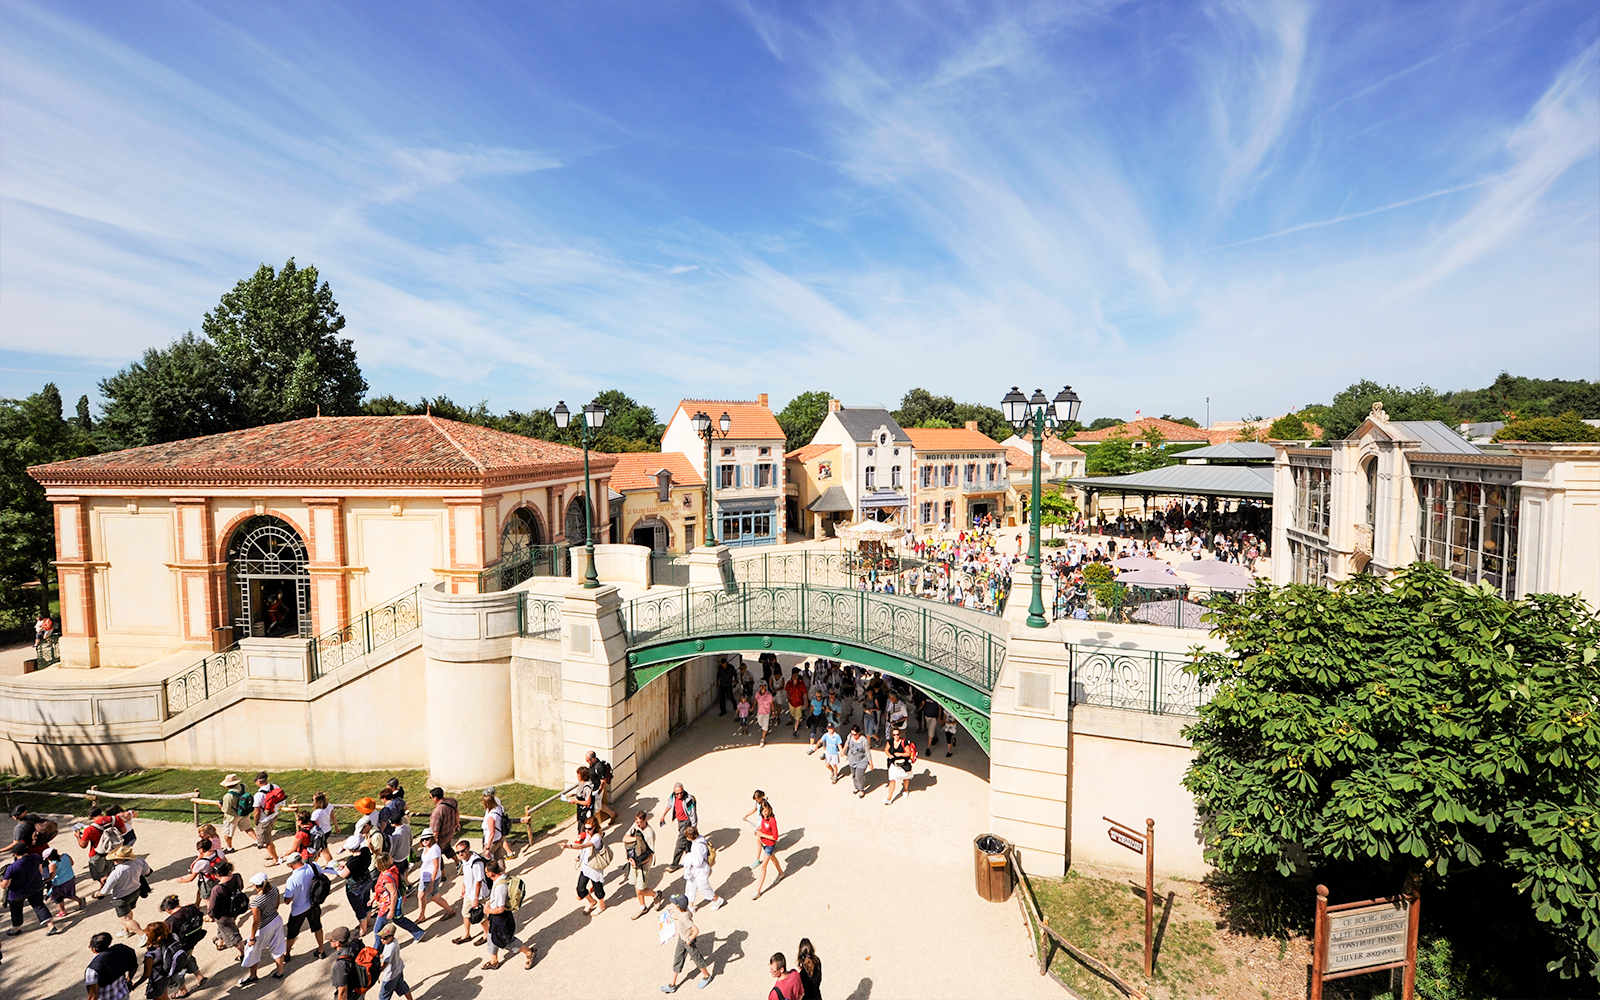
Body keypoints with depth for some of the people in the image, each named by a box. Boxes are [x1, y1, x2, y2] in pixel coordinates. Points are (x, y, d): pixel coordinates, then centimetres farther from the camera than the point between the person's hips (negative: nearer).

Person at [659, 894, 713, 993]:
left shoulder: (684, 919, -40)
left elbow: (696, 931, -41)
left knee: (697, 959, 16)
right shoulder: (685, 908, -18)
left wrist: (689, 940, -25)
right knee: (677, 960, 18)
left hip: (689, 941, -8)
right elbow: (691, 914, 4)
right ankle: (672, 985, 34)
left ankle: (706, 976, 43)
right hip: (681, 938, 8)